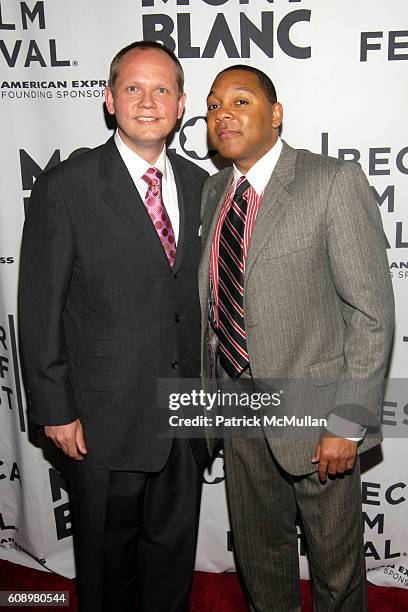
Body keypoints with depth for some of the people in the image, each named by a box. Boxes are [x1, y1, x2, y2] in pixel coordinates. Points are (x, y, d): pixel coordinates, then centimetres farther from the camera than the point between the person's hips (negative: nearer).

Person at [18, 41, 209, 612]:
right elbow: (40, 309, -9)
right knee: (107, 562, 17)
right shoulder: (66, 186, -10)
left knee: (174, 553, 22)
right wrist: (55, 410, -10)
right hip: (104, 420, -4)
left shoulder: (199, 184, 5)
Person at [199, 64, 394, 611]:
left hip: (312, 410, -5)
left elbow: (372, 311, -15)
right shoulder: (213, 191, 6)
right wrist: (212, 385, 11)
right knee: (258, 549, 24)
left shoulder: (335, 183, -14)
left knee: (334, 558, 18)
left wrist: (348, 423, -17)